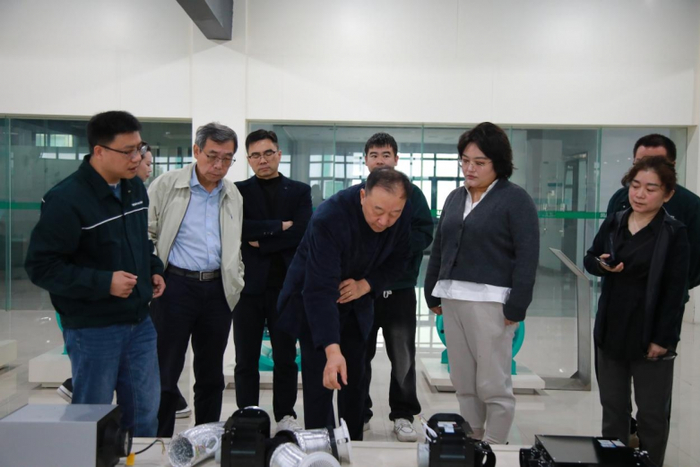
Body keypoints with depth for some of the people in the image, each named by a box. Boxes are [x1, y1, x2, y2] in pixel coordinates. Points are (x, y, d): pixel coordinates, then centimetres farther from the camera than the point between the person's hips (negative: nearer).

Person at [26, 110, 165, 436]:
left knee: (145, 413, 16)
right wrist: (104, 283, -24)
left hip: (139, 322, 7)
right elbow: (41, 266, -18)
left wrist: (154, 270, 6)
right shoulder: (66, 199, -18)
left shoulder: (135, 188, 6)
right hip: (93, 329, -7)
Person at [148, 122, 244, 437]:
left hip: (218, 290, 4)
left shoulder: (233, 196, 11)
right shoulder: (167, 185, -1)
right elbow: (145, 234, -1)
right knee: (166, 372, 2)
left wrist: (236, 285, 12)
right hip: (175, 285, -4)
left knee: (211, 374, 12)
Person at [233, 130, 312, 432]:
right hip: (248, 284, 0)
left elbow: (302, 232, -8)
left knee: (286, 358, 8)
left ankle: (286, 416, 21)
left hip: (286, 285, 0)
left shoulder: (300, 191, 7)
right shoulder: (238, 191, 8)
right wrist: (279, 226, -12)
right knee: (246, 359, 7)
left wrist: (259, 240, -10)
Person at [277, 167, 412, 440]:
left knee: (354, 380, 10)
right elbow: (320, 290, -39)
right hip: (313, 299, -5)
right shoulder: (329, 218, -35)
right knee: (320, 381, -7)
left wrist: (366, 285, -19)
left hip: (354, 299, 5)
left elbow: (396, 261, 0)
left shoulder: (403, 216, -17)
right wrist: (333, 350, -46)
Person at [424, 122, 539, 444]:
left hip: (490, 302, -6)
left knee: (493, 385, -1)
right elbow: (438, 248, 19)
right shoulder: (455, 198, 15)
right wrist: (432, 293, 15)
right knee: (463, 383, 12)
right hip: (452, 299, 6)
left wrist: (516, 307, -14)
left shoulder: (516, 199, -4)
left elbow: (528, 256, -9)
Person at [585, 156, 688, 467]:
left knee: (652, 414, 10)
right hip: (611, 331, 5)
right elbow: (589, 259, 13)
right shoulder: (613, 223, 4)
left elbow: (675, 292, -12)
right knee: (612, 408, 17)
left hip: (649, 335, -5)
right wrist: (601, 265, -10)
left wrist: (663, 338, -16)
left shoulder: (674, 233, -10)